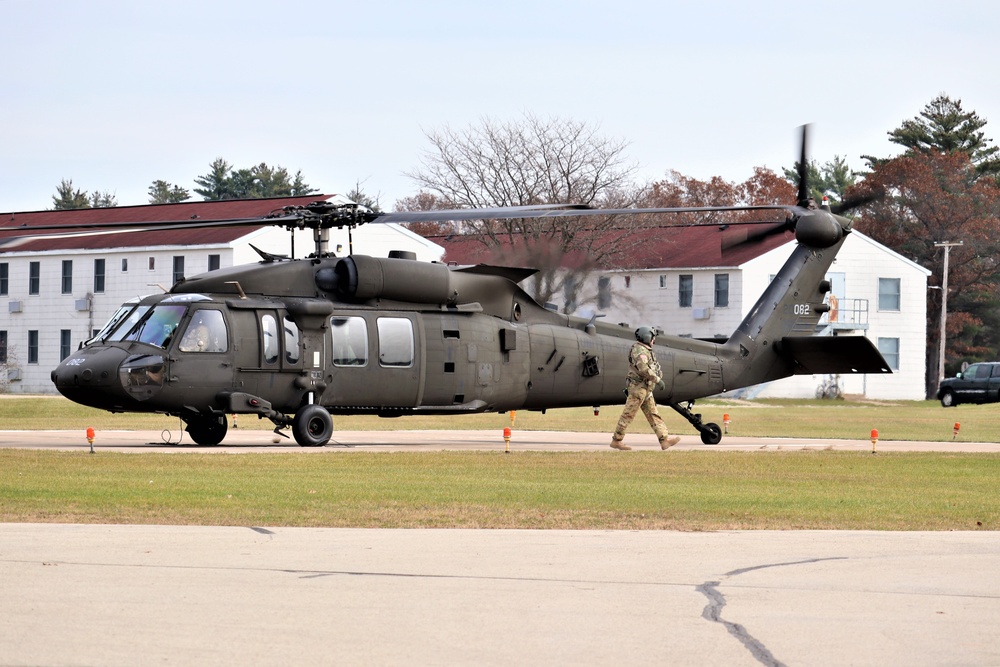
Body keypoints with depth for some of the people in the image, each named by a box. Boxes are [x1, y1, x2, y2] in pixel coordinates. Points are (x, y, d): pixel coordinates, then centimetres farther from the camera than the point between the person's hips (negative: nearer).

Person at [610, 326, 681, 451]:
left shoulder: (645, 351, 18)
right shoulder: (639, 350, -14)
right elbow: (643, 369, -26)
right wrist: (657, 379, -22)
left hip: (646, 389, 11)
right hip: (638, 387, -11)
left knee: (653, 415, 5)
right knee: (628, 415, -5)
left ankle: (664, 440, 2)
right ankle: (616, 440, 0)